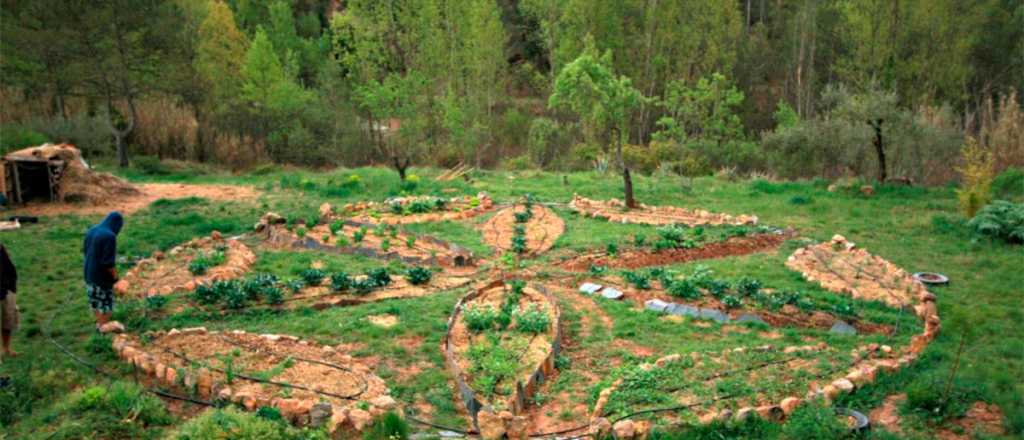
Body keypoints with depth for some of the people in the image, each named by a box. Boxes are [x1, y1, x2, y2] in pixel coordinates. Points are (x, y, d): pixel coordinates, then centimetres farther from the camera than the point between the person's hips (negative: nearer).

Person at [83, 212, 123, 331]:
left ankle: (100, 323, 38)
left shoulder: (92, 230, 0)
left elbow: (85, 251, 11)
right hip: (102, 275, -8)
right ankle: (104, 329, 18)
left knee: (95, 299, 22)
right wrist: (115, 276, -12)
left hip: (89, 272, 8)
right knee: (106, 303, 8)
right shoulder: (109, 236, -25)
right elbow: (108, 261, -25)